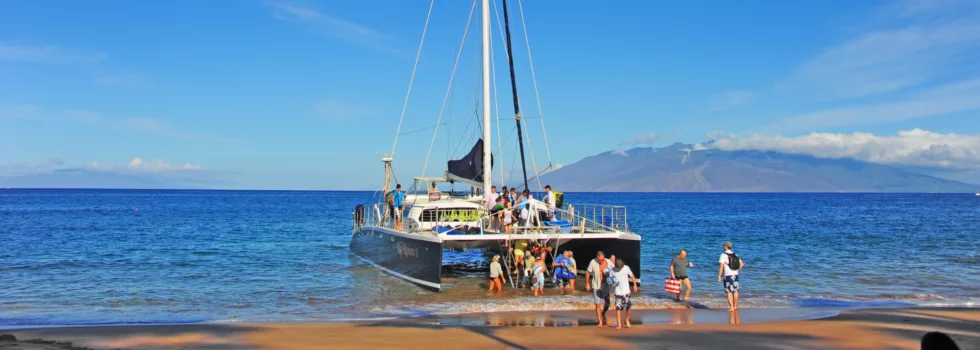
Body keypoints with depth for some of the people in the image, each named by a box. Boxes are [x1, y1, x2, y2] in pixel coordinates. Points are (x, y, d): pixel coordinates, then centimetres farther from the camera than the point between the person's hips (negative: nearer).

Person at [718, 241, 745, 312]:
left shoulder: (723, 255, -10)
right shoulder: (735, 255, 10)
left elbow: (721, 266, -16)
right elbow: (742, 264, 15)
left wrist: (719, 276, -14)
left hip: (728, 276, -6)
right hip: (735, 275, 6)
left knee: (729, 292, -2)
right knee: (735, 291, 16)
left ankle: (731, 308, -6)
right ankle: (735, 306, 26)